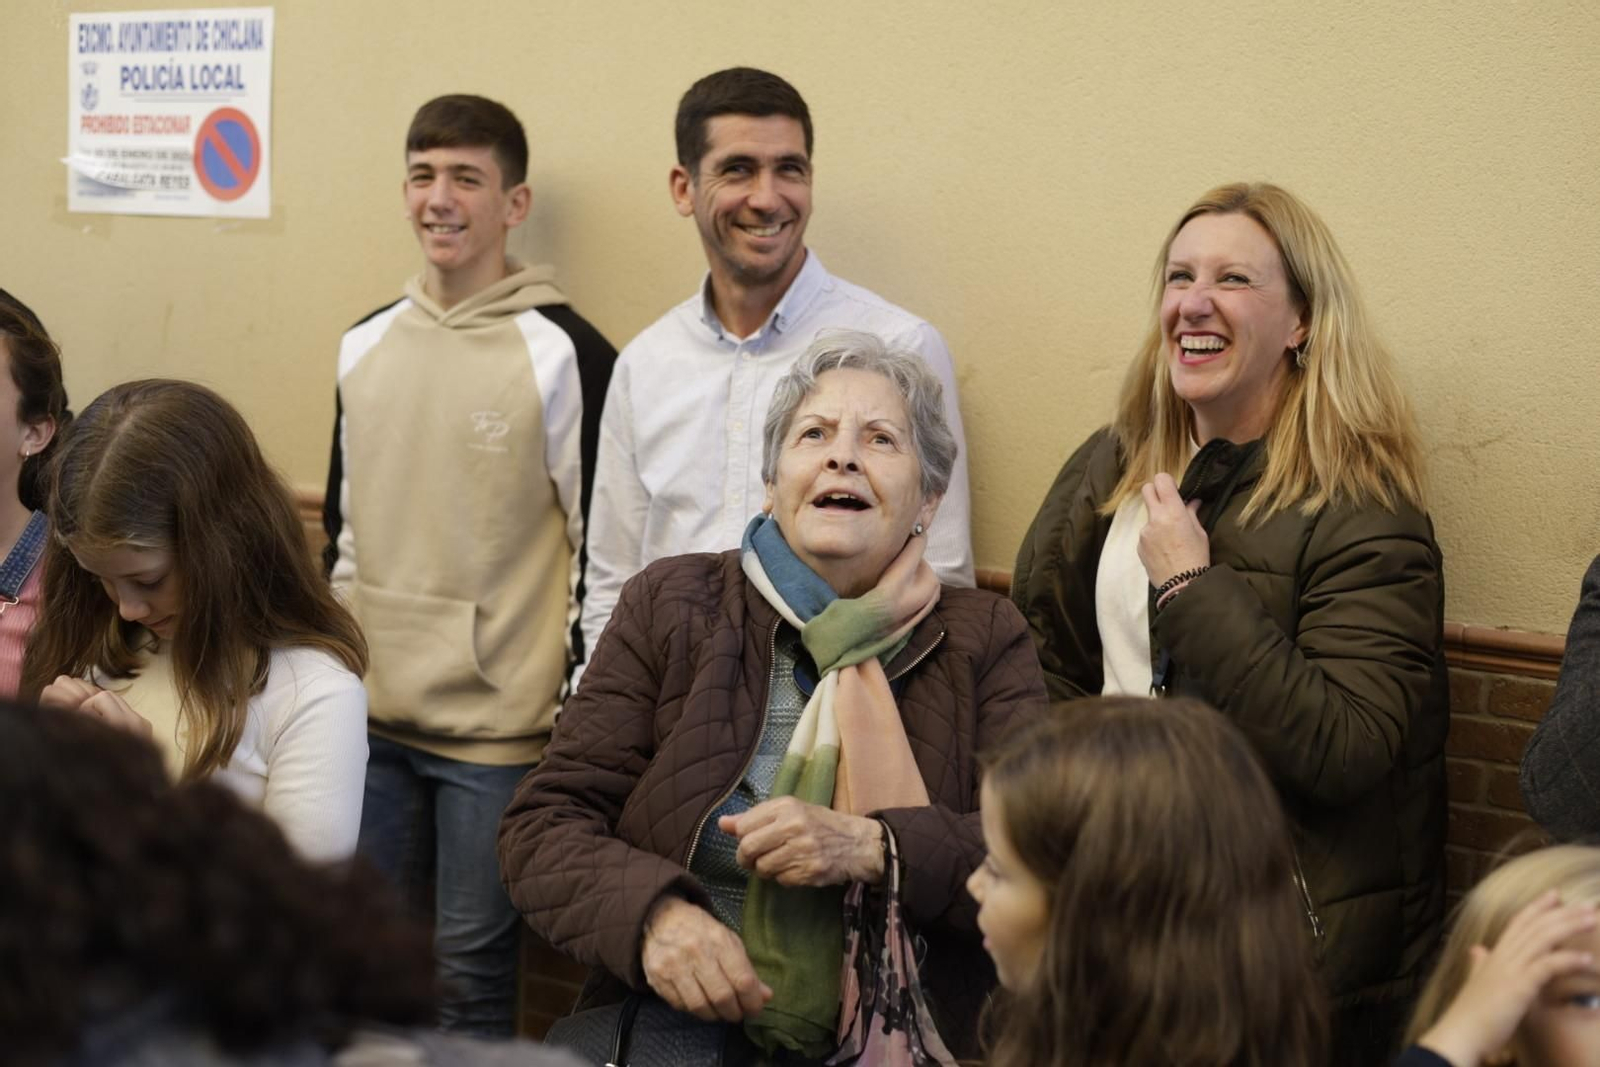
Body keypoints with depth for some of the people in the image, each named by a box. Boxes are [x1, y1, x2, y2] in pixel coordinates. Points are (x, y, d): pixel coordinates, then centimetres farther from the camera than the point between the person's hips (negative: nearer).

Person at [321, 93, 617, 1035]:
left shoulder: (565, 354, -9)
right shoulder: (365, 347, 9)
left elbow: (602, 545, -8)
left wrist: (578, 710, -9)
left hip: (499, 726, -5)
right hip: (370, 712, 6)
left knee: (473, 962, 5)